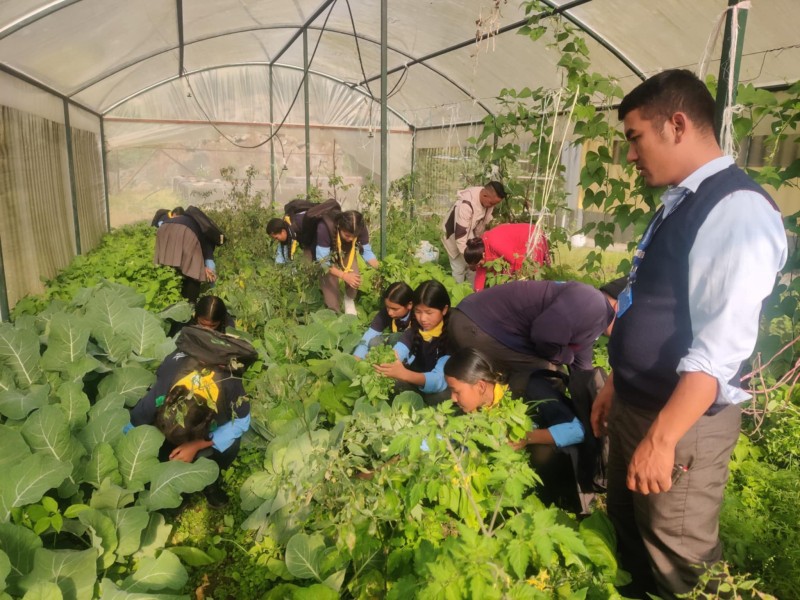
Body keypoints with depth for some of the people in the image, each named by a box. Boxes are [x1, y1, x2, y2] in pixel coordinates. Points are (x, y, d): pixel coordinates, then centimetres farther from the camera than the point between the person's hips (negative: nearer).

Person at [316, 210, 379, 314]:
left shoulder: (360, 228, -32)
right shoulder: (325, 228, -42)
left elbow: (367, 251, -20)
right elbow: (322, 259, -38)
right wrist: (344, 275, -46)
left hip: (346, 250, 2)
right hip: (326, 252, -2)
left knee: (354, 277, -17)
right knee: (330, 281, -15)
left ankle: (349, 301, 14)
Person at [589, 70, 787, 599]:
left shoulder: (737, 210, -20)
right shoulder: (681, 202, 8)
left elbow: (720, 348, -26)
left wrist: (661, 439, -26)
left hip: (681, 422, -8)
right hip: (635, 406, 9)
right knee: (626, 533, 24)